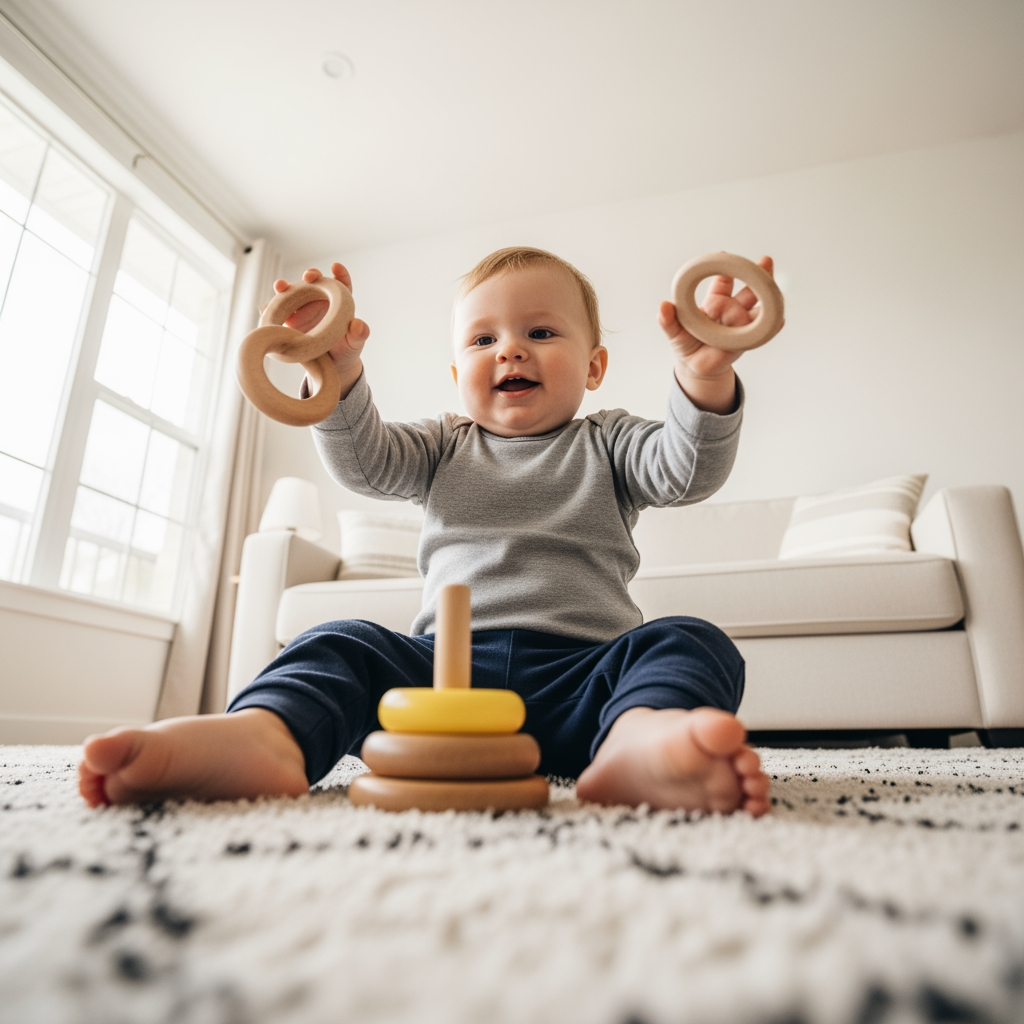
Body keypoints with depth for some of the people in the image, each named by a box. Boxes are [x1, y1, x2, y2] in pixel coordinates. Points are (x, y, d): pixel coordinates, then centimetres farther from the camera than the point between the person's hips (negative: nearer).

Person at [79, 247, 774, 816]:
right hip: (446, 664, 2)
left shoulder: (607, 445, 15)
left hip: (581, 672, -1)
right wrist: (340, 373, -15)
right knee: (341, 645, -18)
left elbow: (689, 471, -2)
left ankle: (638, 743, -57)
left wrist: (707, 377, -21)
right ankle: (262, 735, -47)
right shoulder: (445, 447, 19)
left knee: (688, 641, -26)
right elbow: (364, 462, 3)